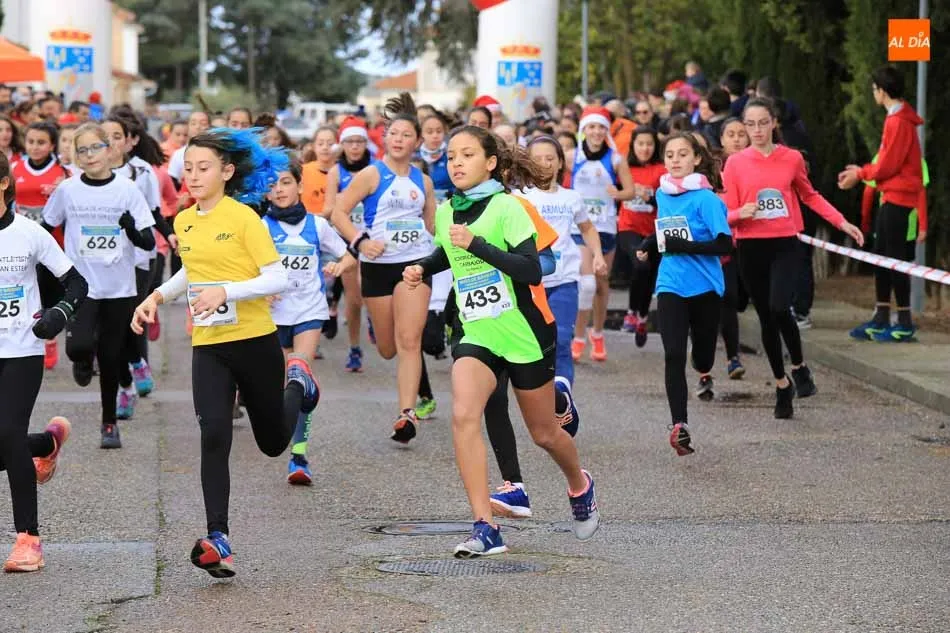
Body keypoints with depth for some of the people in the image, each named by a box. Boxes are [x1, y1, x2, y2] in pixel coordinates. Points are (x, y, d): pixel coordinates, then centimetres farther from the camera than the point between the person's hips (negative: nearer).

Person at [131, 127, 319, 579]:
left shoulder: (244, 217, -12)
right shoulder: (183, 222, 6)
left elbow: (278, 280, -16)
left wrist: (225, 292, -26)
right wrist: (158, 296, 12)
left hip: (254, 340, -4)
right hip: (208, 345, 4)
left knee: (273, 441, 13)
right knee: (214, 437, -15)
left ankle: (296, 382, 46)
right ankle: (218, 540, -17)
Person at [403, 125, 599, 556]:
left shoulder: (506, 207, -15)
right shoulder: (445, 213, 3)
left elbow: (531, 271, -25)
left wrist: (476, 244, -32)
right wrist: (422, 268, 5)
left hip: (525, 334, -4)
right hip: (477, 335, 4)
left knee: (544, 433, 11)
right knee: (463, 415, -22)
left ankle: (580, 487, 45)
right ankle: (485, 528, -21)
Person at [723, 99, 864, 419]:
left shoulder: (792, 158, 2)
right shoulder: (735, 163, 0)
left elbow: (810, 196, 19)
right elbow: (727, 214, 2)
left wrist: (842, 222, 14)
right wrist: (741, 213, -20)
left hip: (784, 244, -1)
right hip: (750, 248, 1)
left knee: (779, 308, -22)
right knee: (766, 318, 7)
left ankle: (799, 367, 3)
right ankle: (781, 384, 24)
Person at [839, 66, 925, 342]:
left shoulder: (898, 121, -17)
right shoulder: (899, 118, 13)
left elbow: (888, 166, -16)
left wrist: (860, 173, -2)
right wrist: (861, 172, 11)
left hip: (898, 199, -10)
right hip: (891, 198, 10)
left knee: (896, 260, -6)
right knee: (881, 257, 12)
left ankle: (905, 324, -1)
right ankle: (881, 320, 16)